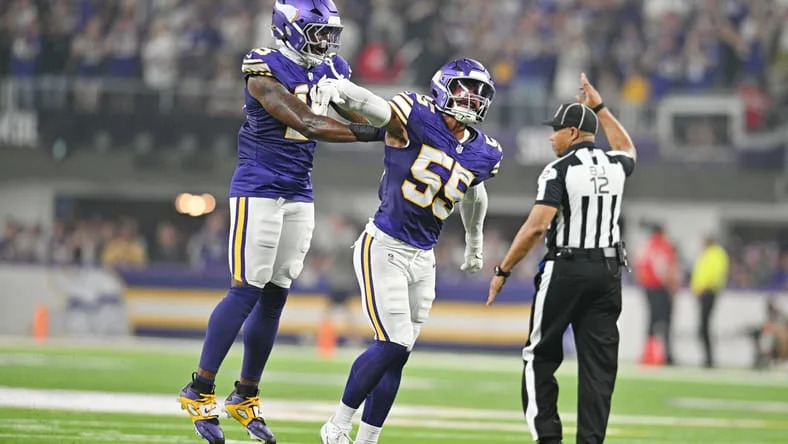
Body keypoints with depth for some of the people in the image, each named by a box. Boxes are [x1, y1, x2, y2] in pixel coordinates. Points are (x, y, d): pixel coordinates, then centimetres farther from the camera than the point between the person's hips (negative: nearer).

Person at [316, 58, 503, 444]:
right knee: (394, 346, -13)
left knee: (396, 355, 6)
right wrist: (338, 90, -49)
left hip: (422, 259, 6)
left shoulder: (482, 154, 7)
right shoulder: (417, 119, -12)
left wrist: (474, 241, 42)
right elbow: (368, 104, -26)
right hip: (383, 248, -6)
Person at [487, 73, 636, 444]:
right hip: (608, 270, 5)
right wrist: (599, 106, 39)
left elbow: (537, 226, -19)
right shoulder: (614, 166, 8)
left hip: (566, 269, -5)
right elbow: (627, 149, 35)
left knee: (540, 356, 5)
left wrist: (502, 270, -12)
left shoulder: (560, 170, -10)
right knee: (598, 363, 4)